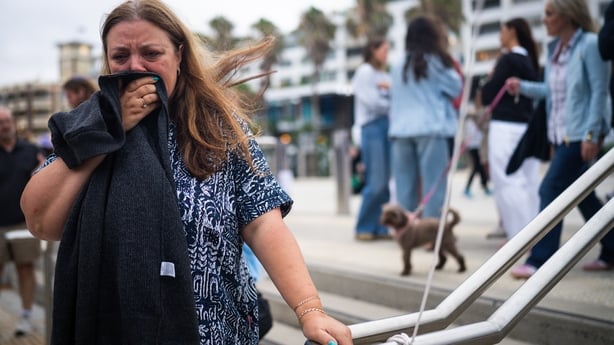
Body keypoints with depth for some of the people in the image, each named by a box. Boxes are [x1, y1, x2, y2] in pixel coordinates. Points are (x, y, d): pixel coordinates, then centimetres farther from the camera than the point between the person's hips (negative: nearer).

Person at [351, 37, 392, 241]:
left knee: (384, 182, 3)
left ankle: (379, 227, 7)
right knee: (376, 182, -10)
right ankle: (364, 228, 0)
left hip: (388, 126, 7)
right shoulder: (364, 72, 0)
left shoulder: (385, 75, 21)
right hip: (372, 127, -7)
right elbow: (372, 102, -9)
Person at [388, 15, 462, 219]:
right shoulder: (435, 61, -1)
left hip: (400, 130, 4)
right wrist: (454, 68, 21)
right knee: (433, 183, -3)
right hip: (431, 128, -4)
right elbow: (457, 89, 8)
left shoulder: (398, 66, 10)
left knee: (405, 185, 5)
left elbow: (395, 98, 14)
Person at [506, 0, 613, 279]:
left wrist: (591, 134, -18)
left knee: (551, 190, -10)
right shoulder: (554, 48, 11)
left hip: (581, 133, -8)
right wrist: (522, 87, 2)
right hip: (561, 133, 8)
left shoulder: (590, 45, -11)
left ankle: (540, 260, -4)